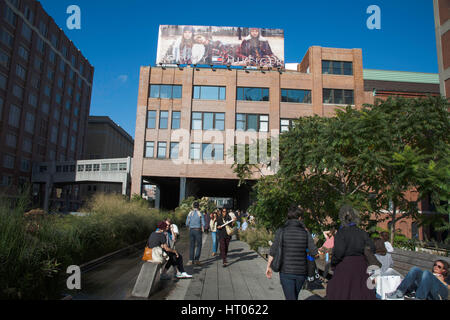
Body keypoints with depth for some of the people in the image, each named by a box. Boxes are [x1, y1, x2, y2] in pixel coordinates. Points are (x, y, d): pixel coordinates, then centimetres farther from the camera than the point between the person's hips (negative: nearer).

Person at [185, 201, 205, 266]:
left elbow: (187, 224, 4)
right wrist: (202, 230, 10)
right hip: (198, 230, -3)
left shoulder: (190, 213, 3)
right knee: (198, 245, 6)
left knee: (192, 245, 11)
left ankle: (191, 260, 10)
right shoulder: (200, 214, -6)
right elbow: (203, 224, -7)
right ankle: (197, 259, 1)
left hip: (191, 230, 3)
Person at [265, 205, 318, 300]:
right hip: (301, 272, 3)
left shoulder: (281, 231, -8)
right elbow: (314, 253, -7)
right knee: (294, 296, 25)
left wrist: (268, 266, 4)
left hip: (286, 272, -3)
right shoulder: (305, 233, -3)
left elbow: (273, 252, -9)